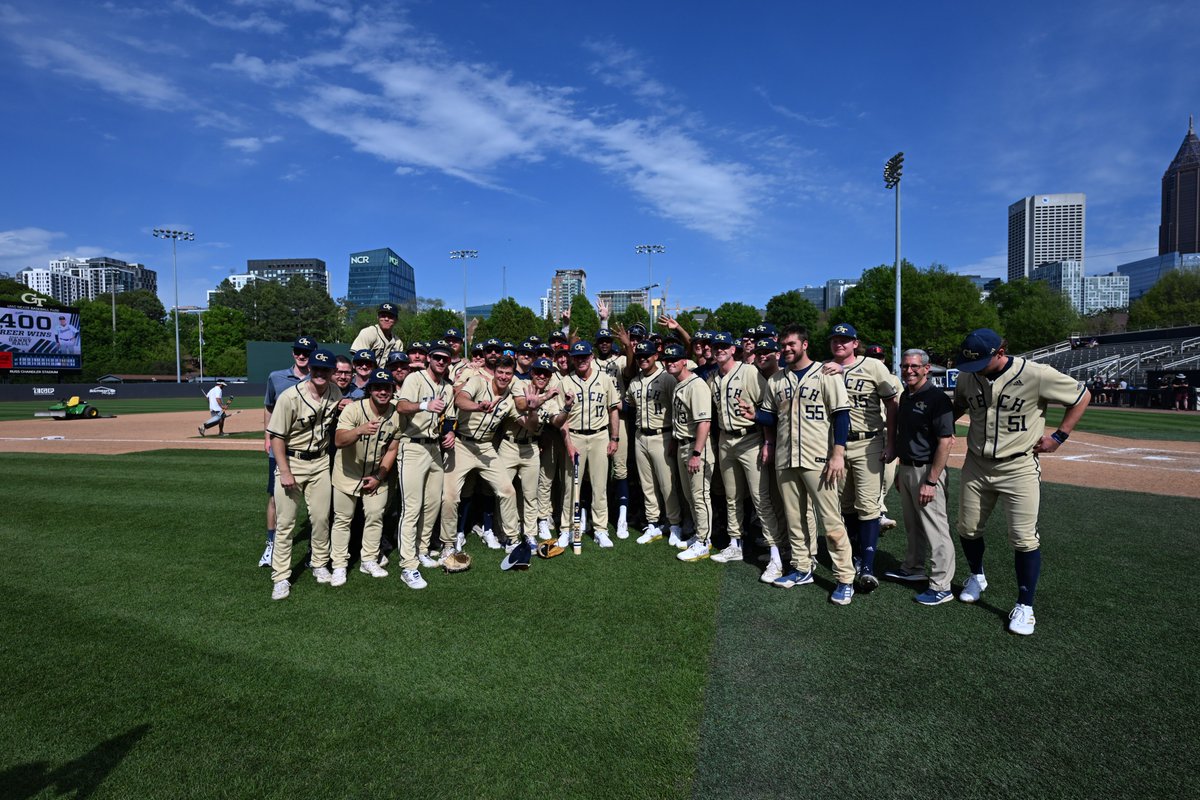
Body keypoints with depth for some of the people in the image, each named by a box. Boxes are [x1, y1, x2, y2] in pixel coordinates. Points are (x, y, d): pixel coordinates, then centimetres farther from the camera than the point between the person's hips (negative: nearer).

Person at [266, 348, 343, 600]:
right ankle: (281, 578, 11)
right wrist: (285, 472, -16)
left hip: (321, 462, 4)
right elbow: (277, 436, -13)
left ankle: (320, 565, 29)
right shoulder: (290, 397, -18)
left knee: (321, 517, 10)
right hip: (291, 461, -4)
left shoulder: (335, 392, -2)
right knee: (285, 522, 0)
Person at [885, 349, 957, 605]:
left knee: (935, 529, -1)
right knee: (912, 525, 20)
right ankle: (914, 568, 36)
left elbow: (945, 442, -20)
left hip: (927, 471, -8)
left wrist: (931, 482, -22)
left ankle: (941, 587, 8)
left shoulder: (937, 398, -16)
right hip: (906, 469, 9)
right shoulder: (905, 396, 10)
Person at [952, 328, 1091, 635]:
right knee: (967, 529, 13)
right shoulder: (967, 376, -3)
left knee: (1024, 538, -3)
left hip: (1019, 468, -4)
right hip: (976, 466, 4)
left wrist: (1058, 437, -6)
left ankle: (1024, 606, 14)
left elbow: (1082, 396, -3)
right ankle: (977, 577, 40)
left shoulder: (1036, 374, -16)